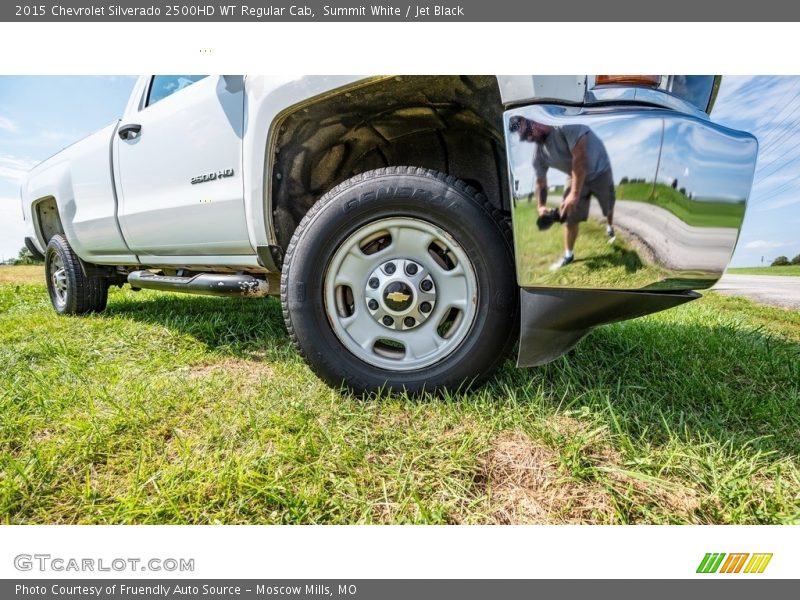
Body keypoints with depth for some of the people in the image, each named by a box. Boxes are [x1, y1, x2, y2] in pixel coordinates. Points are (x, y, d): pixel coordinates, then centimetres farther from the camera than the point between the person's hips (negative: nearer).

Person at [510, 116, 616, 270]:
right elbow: (540, 182, -5)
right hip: (575, 176, 4)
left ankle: (610, 229, 50)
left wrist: (575, 193, -40)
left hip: (599, 170, -4)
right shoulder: (538, 154, -15)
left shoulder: (565, 125, -33)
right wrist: (541, 205, -20)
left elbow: (580, 158, -38)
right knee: (569, 216, -3)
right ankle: (568, 255, 11)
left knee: (608, 207, 16)